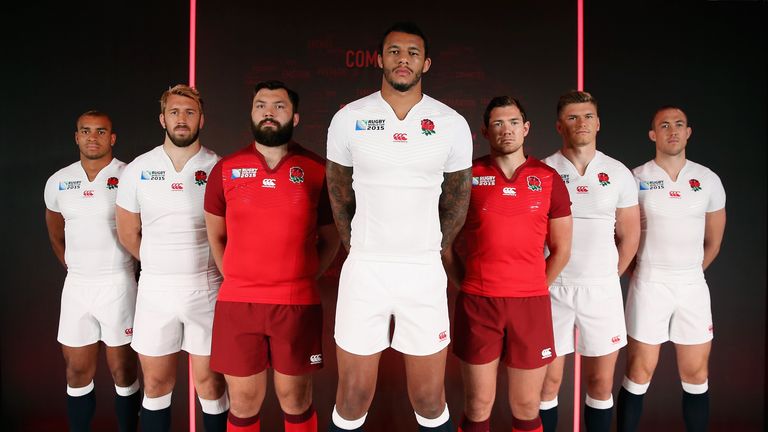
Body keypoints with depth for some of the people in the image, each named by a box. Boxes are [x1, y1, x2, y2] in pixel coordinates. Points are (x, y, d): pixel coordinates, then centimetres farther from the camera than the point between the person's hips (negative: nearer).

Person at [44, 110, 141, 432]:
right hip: (75, 285, 4)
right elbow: (56, 236, 20)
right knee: (77, 372, 12)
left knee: (123, 371, 4)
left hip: (117, 283, -4)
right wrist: (75, 269, 14)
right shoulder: (58, 182, 7)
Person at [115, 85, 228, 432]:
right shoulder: (137, 170, 3)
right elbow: (128, 234, 12)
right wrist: (159, 267, 14)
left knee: (210, 380, 6)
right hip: (155, 287, 2)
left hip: (206, 286, -2)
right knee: (156, 383, 12)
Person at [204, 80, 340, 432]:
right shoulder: (225, 170, 4)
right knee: (243, 402, 12)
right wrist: (235, 280, 7)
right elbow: (215, 236, 14)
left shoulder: (317, 170, 0)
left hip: (298, 304, -1)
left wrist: (303, 279, 1)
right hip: (236, 303, 2)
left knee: (295, 400, 11)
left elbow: (330, 239, 8)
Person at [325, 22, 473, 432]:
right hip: (363, 269, 0)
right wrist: (356, 248, 10)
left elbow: (457, 197, 10)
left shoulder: (452, 125, 1)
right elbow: (339, 192, 10)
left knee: (430, 399, 10)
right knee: (352, 395, 10)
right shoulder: (348, 119, 1)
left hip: (425, 272, 0)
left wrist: (435, 251, 9)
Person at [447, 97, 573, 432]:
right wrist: (462, 283, 0)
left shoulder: (549, 179, 5)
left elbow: (561, 249, 10)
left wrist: (535, 288, 6)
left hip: (531, 303, 1)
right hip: (477, 302, -1)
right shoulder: (468, 176, 0)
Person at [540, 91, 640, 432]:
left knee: (601, 382, 10)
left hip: (602, 288, 2)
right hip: (553, 288, -2)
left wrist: (611, 275, 10)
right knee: (549, 380, 5)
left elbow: (629, 234, 11)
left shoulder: (618, 173, 4)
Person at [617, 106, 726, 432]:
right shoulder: (635, 179, -4)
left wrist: (690, 273, 13)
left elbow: (713, 242, 13)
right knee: (639, 373, 1)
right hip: (649, 284, -3)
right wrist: (644, 274, 3)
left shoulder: (709, 180, 5)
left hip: (693, 285, 3)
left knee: (696, 374, 9)